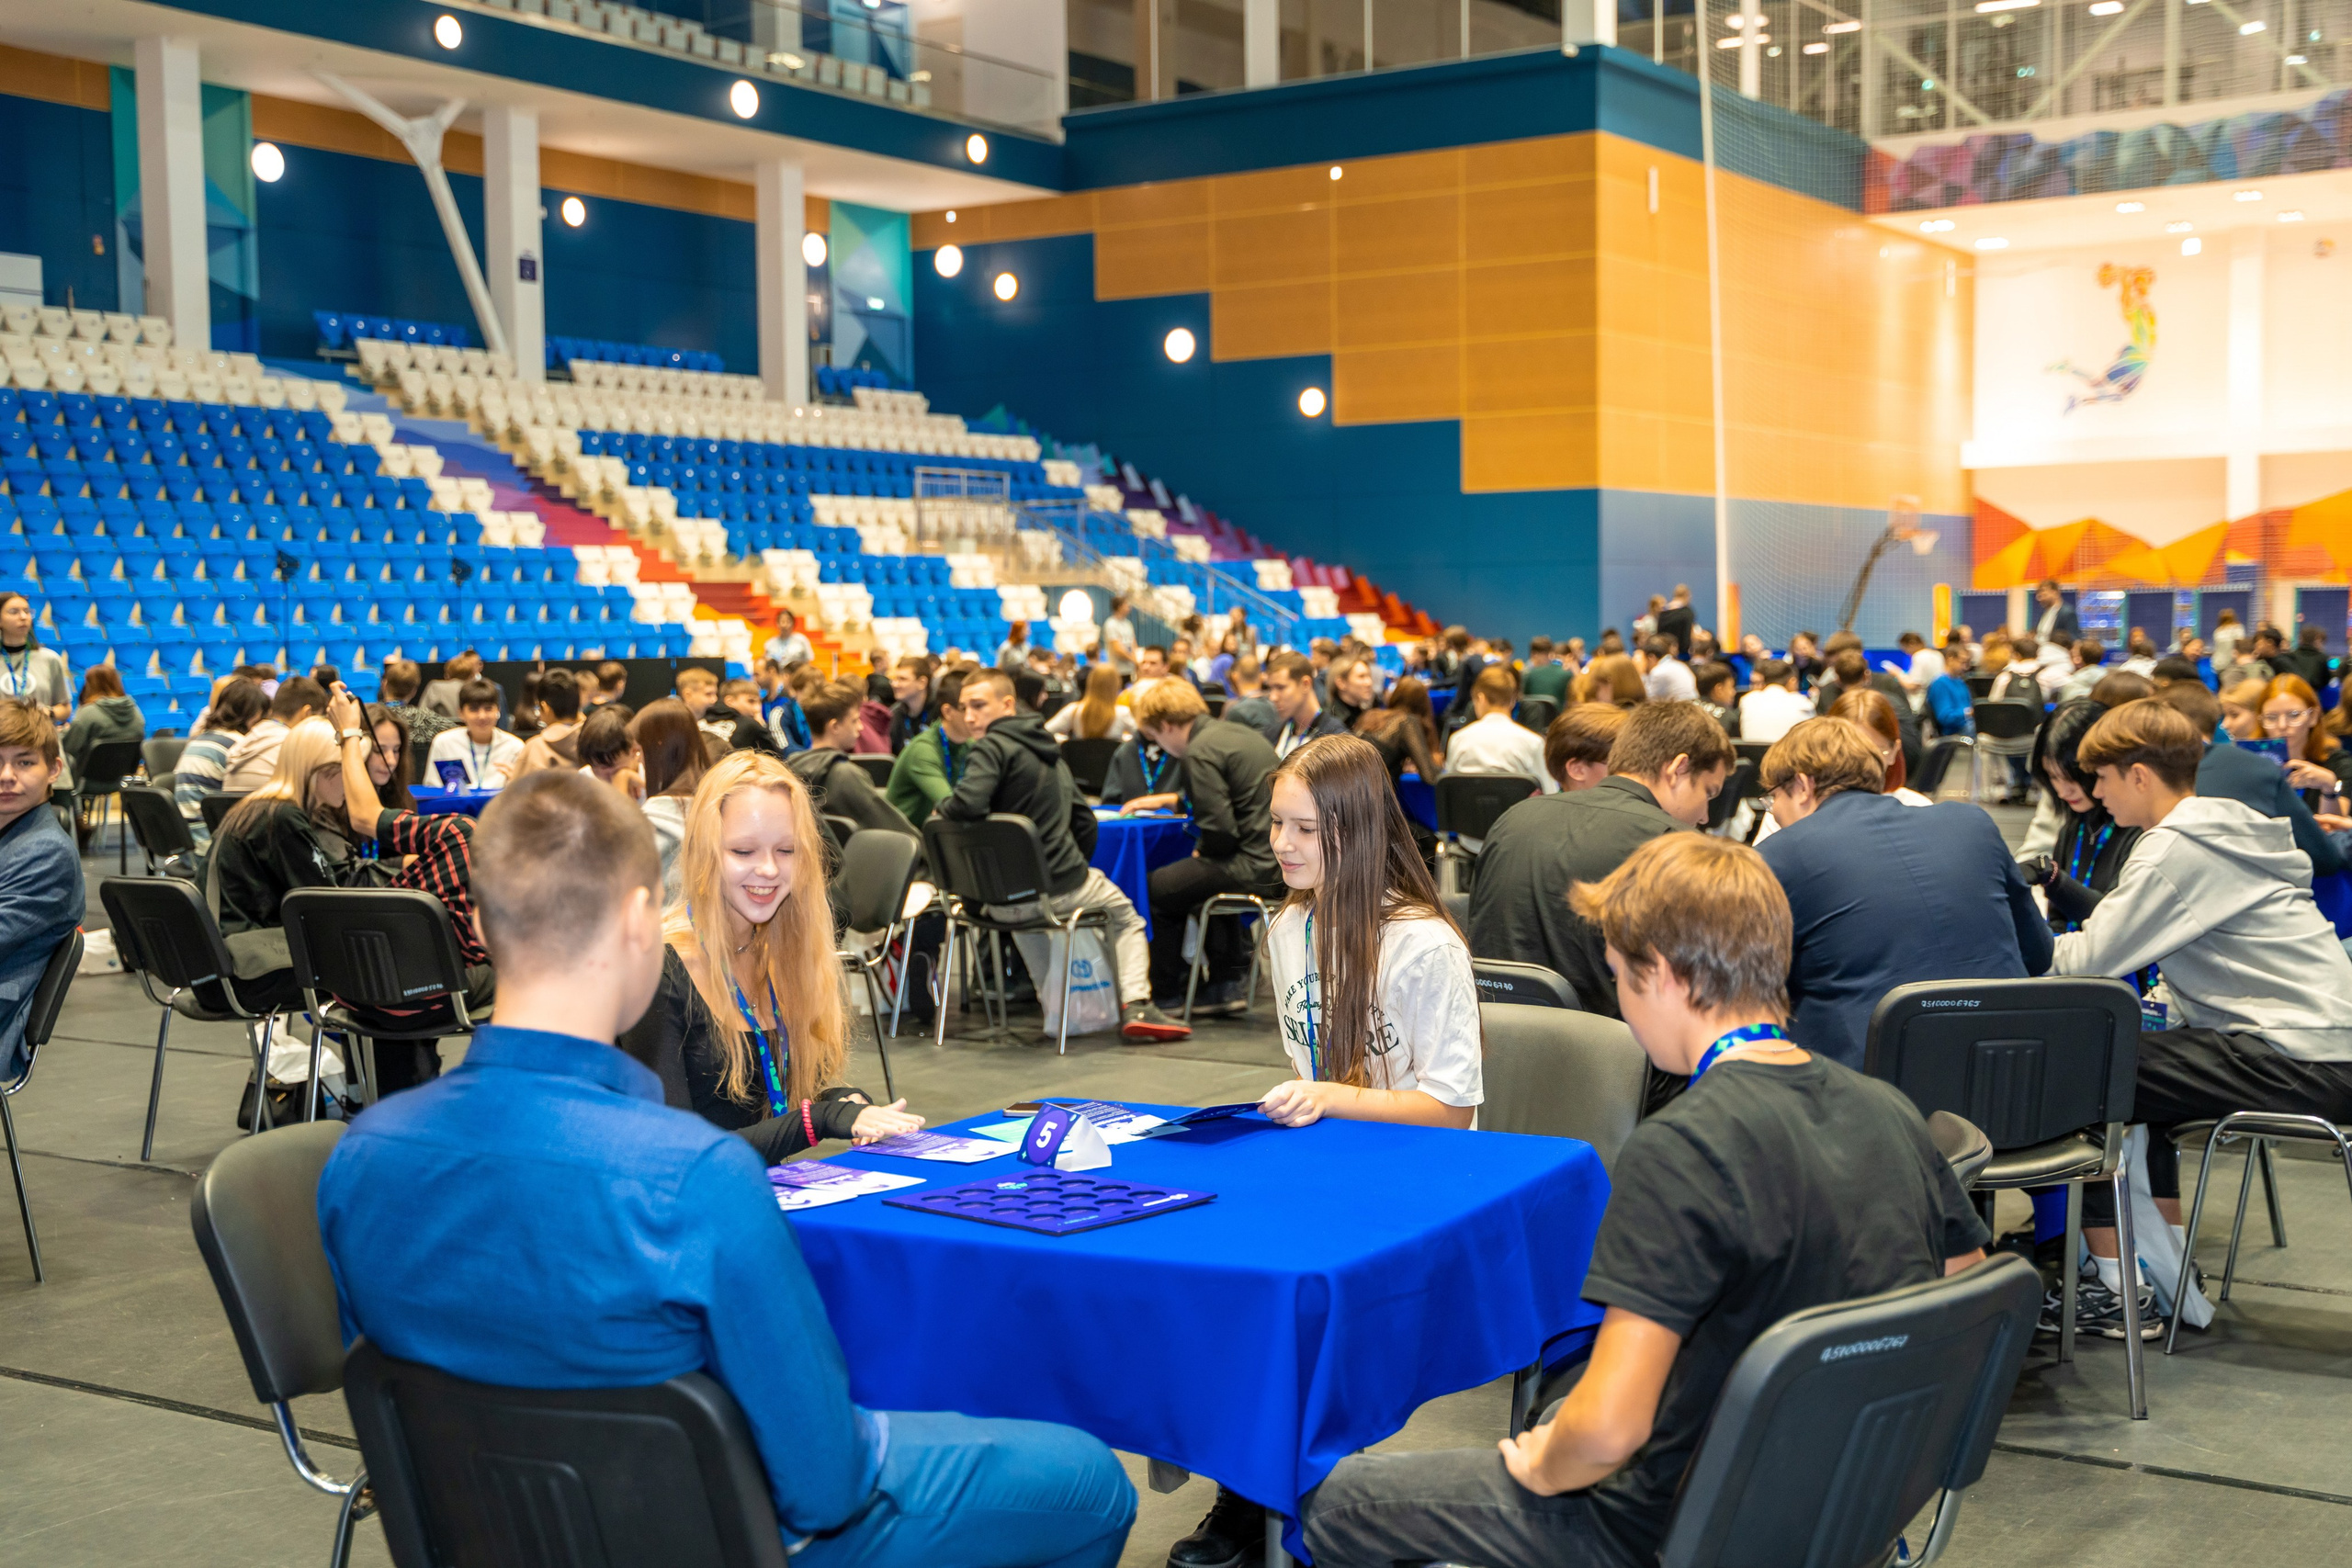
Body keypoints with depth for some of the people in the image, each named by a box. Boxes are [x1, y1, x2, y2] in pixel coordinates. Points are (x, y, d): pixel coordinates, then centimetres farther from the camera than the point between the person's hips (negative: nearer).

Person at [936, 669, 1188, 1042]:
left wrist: (939, 810, -8)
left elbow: (968, 803, -30)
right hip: (1061, 888, 3)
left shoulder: (992, 748, -12)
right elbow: (1084, 820, 16)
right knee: (1125, 916, 29)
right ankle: (1135, 1005, 8)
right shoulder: (1048, 748, 11)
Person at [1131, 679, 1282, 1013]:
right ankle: (1226, 984, 30)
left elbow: (1220, 830, -20)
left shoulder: (1201, 752, -14)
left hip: (1255, 866, -10)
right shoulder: (1239, 732, 16)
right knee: (1204, 876, 33)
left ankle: (1165, 994, 17)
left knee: (1156, 889, 5)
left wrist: (1201, 850, 0)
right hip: (1283, 858, 10)